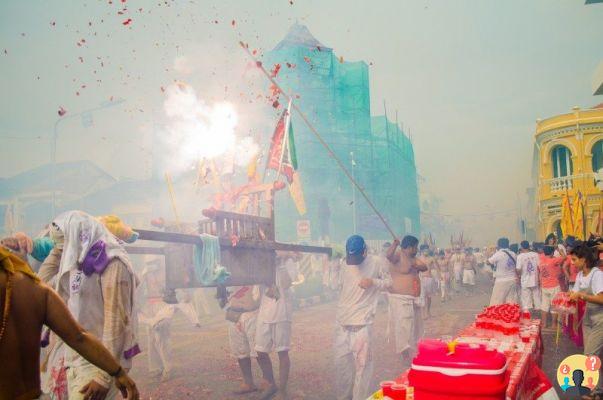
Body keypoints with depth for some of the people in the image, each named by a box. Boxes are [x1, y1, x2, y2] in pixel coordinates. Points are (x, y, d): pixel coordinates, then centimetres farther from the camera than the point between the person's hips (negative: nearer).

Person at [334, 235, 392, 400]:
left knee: (362, 363, -2)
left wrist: (373, 282, -13)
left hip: (362, 323, -4)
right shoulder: (345, 265, 8)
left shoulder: (377, 262, -5)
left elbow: (389, 282, 1)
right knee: (341, 362, 10)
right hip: (342, 321, 4)